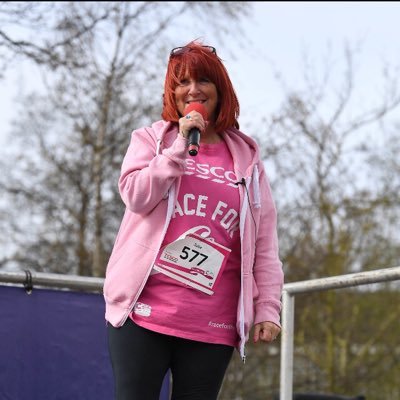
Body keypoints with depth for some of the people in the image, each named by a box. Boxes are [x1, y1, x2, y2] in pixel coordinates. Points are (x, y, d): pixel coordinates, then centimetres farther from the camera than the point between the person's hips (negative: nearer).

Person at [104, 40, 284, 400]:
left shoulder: (246, 158, 12)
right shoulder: (152, 139, 10)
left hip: (212, 325, 1)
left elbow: (264, 242, 8)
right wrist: (182, 145, -10)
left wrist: (268, 307, 0)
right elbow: (136, 195, -8)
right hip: (145, 312, -1)